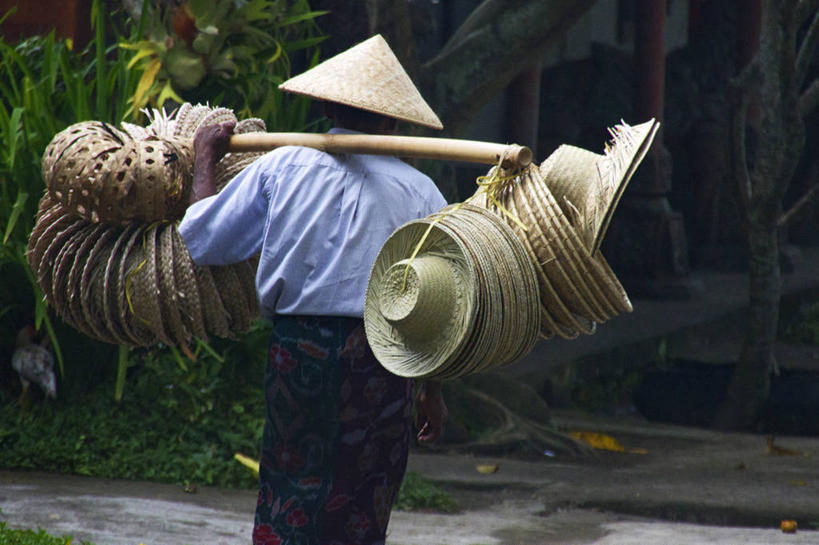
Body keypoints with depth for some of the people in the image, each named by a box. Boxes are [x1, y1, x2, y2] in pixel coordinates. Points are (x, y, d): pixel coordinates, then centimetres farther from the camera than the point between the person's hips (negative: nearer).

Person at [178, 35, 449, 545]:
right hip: (383, 352, 0)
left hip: (298, 347, 0)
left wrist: (205, 160, 20)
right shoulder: (418, 191, 1)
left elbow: (202, 242, 6)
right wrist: (433, 388, 12)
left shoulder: (280, 166, 1)